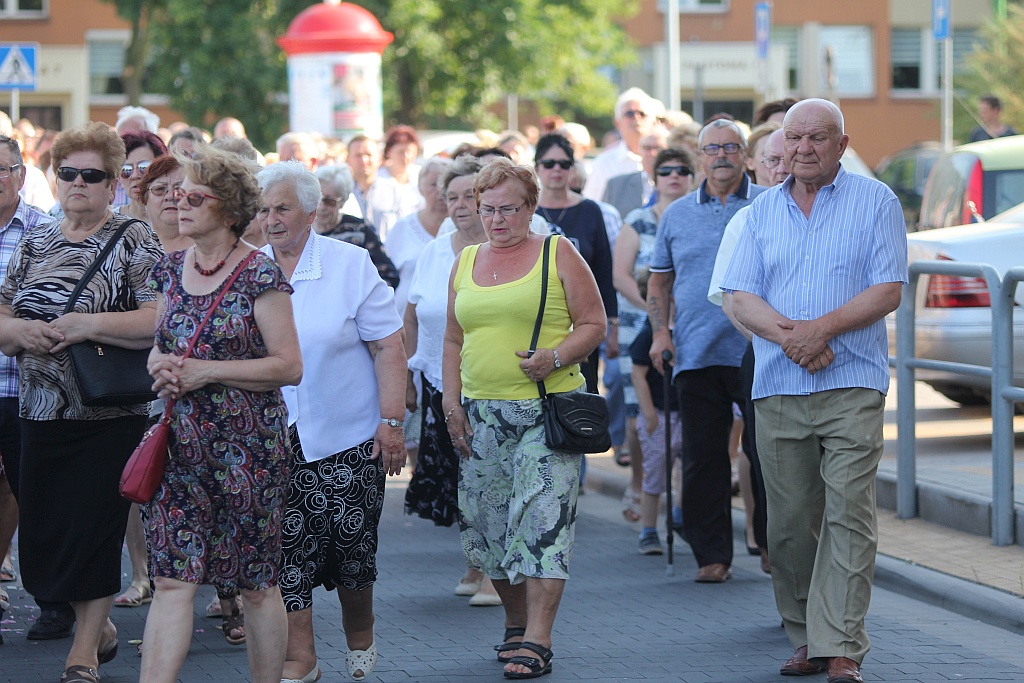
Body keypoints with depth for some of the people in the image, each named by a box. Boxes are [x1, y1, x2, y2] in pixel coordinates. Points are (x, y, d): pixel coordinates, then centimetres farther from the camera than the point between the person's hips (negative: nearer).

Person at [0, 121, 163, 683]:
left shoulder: (133, 241, -5)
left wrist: (84, 325, -22)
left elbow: (159, 321, -17)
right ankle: (101, 628, 28)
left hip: (107, 418, -6)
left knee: (93, 528, -3)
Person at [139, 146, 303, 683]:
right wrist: (160, 364, -3)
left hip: (249, 446, -5)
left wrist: (205, 370, -16)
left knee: (257, 584, 5)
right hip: (181, 443, 5)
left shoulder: (260, 276, -9)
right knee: (171, 579, -4)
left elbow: (289, 366, -12)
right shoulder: (170, 270, 10)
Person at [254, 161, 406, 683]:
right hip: (273, 439, 2)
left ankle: (360, 639, 27)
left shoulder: (351, 265, -3)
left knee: (351, 539, 3)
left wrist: (391, 422, -11)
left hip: (345, 435, -2)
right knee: (286, 543, -4)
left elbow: (388, 346, -5)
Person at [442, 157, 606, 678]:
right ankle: (516, 622, 24)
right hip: (482, 415, 5)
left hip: (547, 411, -5)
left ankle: (537, 641, -14)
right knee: (486, 522, 6)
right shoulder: (465, 263, 15)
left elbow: (593, 323, 0)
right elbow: (454, 341, 19)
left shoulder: (558, 255, 2)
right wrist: (451, 405, 9)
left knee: (541, 520, -12)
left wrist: (555, 358, -17)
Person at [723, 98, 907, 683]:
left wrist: (821, 328, -16)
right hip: (778, 388, 4)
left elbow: (888, 291, -4)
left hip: (852, 385, -4)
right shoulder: (764, 211, 13)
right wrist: (788, 334, -12)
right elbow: (744, 299, 7)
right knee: (790, 521, 4)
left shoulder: (876, 201, 3)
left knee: (848, 513, -10)